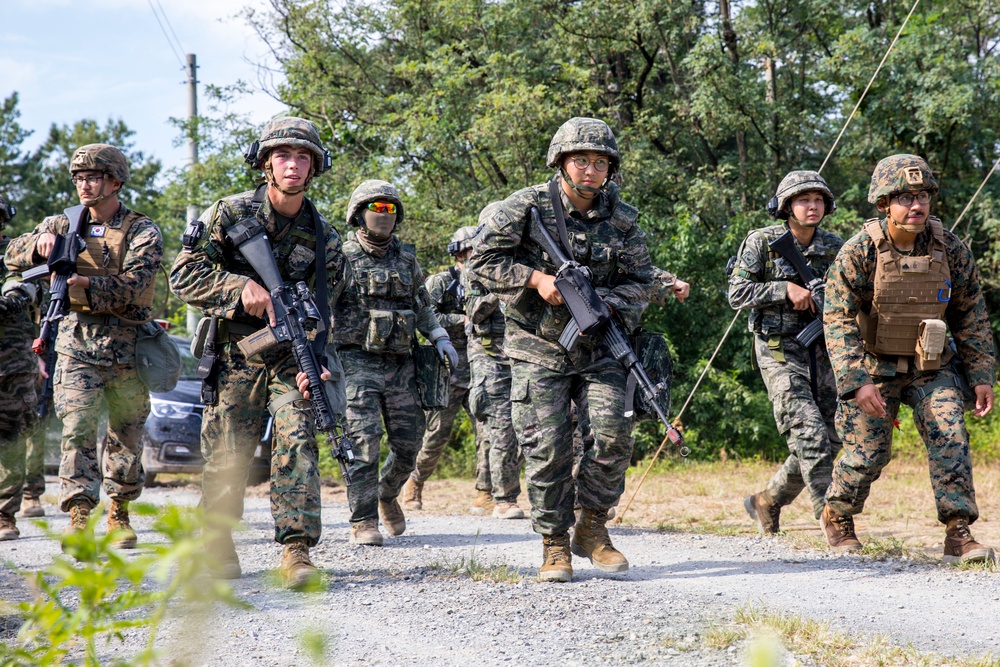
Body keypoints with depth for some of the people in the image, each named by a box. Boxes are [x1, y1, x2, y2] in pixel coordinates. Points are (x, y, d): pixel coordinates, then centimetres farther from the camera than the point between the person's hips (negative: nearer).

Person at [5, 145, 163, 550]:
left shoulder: (143, 232, -2)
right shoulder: (65, 225, 10)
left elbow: (132, 286, -16)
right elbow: (14, 256, 4)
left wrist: (84, 284, -30)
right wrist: (42, 241, -17)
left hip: (127, 349, -1)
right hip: (77, 346, 1)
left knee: (126, 435, 9)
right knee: (77, 429, -13)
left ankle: (119, 513, 26)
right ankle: (78, 518, -18)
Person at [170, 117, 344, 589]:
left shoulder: (322, 236, 5)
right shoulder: (230, 214, -3)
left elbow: (322, 308, 9)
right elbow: (183, 276, -7)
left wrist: (312, 361, -7)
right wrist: (241, 287, -20)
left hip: (290, 355, 1)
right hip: (235, 356, -1)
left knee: (297, 443, -15)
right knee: (226, 453, 0)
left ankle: (296, 552, -18)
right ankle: (217, 543, 21)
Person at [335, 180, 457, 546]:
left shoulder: (406, 257, 13)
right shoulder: (342, 257, -2)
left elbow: (421, 304, 24)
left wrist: (440, 337, 9)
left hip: (400, 362, 5)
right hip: (358, 361, -5)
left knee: (408, 443, 5)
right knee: (364, 441, -12)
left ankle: (387, 495, 33)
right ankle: (363, 522, -5)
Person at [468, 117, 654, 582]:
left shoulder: (622, 219, 2)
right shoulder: (527, 206, -7)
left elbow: (641, 282, 6)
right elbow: (482, 260, -6)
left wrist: (602, 300, -14)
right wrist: (536, 278, -18)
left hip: (597, 347, 3)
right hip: (538, 348, -3)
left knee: (614, 433, -11)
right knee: (547, 447, -6)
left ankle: (592, 528, 8)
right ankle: (554, 544, 7)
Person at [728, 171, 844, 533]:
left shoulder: (835, 247, 7)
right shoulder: (762, 242, -4)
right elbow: (737, 293, -8)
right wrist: (786, 289, -17)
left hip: (821, 351, 5)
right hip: (779, 351, -5)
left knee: (826, 444, 7)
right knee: (810, 435, -16)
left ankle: (767, 501, 26)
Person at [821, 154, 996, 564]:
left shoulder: (950, 250, -7)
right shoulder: (859, 253, -17)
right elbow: (838, 321, -17)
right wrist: (858, 381, -26)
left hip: (931, 366, 2)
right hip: (874, 366, -2)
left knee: (950, 437, -14)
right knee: (868, 452, 2)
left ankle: (959, 535, -10)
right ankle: (836, 516, 30)